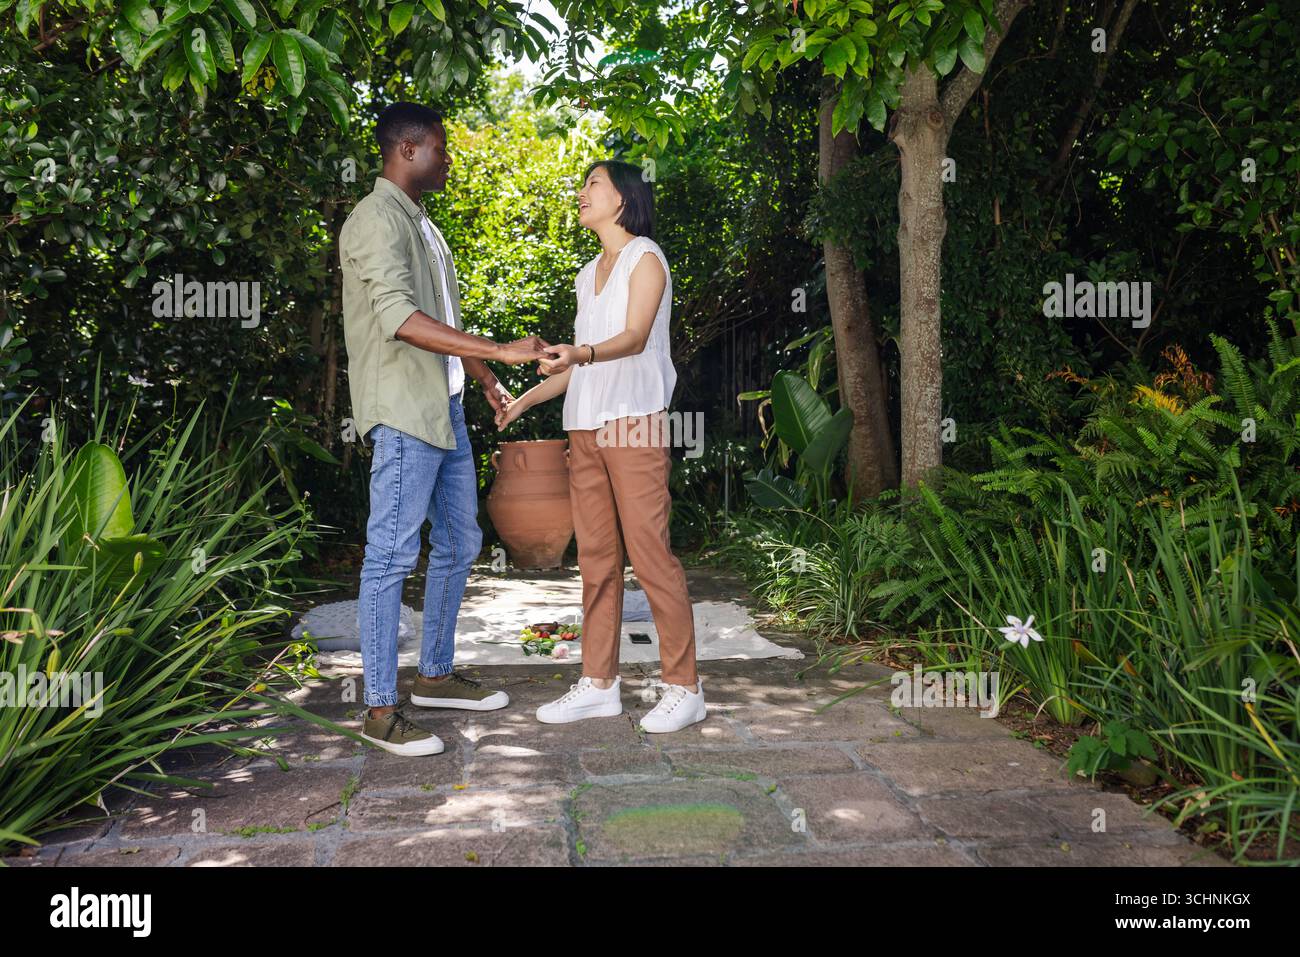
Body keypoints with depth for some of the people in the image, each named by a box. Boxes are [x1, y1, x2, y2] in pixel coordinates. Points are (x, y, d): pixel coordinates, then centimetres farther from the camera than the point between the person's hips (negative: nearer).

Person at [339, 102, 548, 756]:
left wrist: (485, 380, 29)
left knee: (458, 543, 14)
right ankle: (380, 709, -1)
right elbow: (399, 317, -25)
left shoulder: (420, 223, 21)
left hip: (444, 407, 10)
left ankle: (435, 674, 27)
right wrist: (499, 351, -28)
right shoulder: (377, 219, -11)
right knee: (392, 554, -7)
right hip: (403, 412, -10)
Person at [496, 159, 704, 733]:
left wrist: (581, 354, -33)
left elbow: (634, 337, -15)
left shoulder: (645, 258, 0)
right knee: (595, 556, 6)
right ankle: (598, 684, 12)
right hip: (585, 427, 8)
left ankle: (683, 688, -3)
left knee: (649, 552, -10)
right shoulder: (589, 273, 22)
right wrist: (524, 400, 21)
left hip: (632, 421, -7)